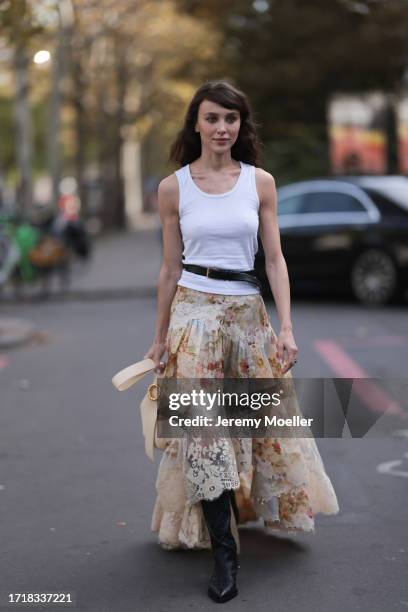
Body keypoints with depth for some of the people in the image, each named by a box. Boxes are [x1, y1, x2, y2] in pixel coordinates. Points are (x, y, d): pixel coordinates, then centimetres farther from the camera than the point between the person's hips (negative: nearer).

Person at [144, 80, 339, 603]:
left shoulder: (260, 182, 3)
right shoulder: (174, 187, 1)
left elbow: (275, 259, 2)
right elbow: (170, 268, 6)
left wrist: (286, 328, -6)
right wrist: (160, 338, 8)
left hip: (249, 310, 2)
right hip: (195, 310, -2)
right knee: (204, 428, -6)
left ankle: (272, 506, 39)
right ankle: (224, 553, -1)